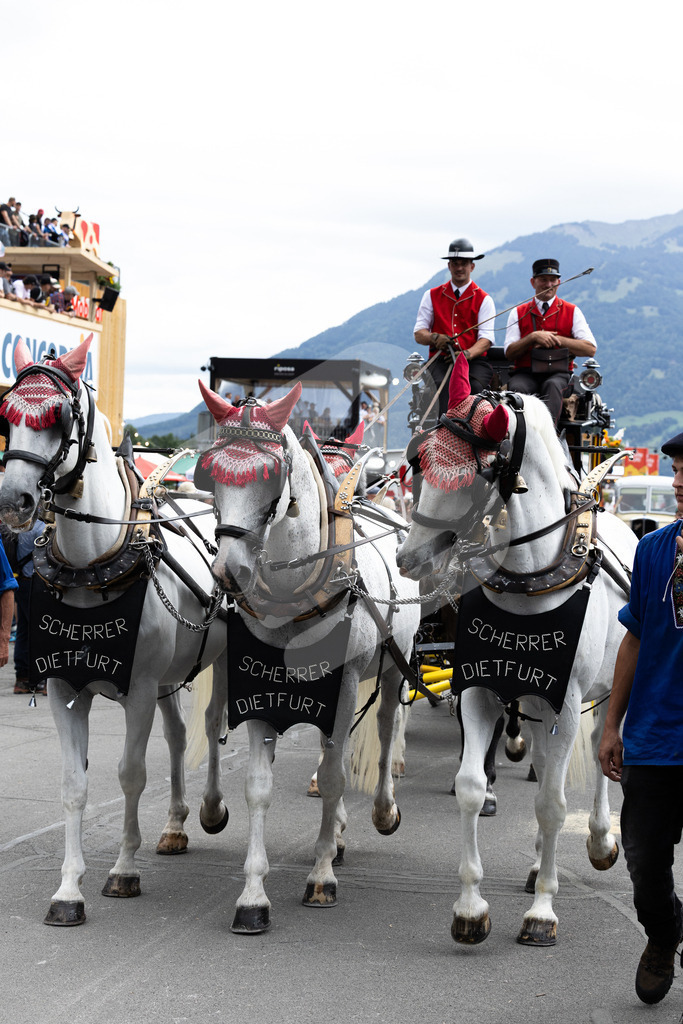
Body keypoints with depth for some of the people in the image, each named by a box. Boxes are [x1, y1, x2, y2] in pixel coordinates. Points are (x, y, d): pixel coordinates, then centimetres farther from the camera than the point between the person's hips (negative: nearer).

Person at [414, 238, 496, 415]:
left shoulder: (484, 299, 11)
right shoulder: (432, 296, 17)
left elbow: (486, 338, -1)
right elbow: (419, 334, 12)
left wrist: (467, 354, -22)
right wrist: (435, 338, -13)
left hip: (474, 360, -1)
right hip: (441, 359, 1)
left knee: (474, 386, -33)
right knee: (446, 386, -33)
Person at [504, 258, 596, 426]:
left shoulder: (572, 312, 13)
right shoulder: (518, 313, 16)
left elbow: (590, 349, 1)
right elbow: (510, 353, 6)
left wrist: (557, 340, -9)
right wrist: (533, 337, -10)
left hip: (558, 373, -1)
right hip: (526, 373, 1)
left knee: (553, 385, -37)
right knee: (517, 388, -34)